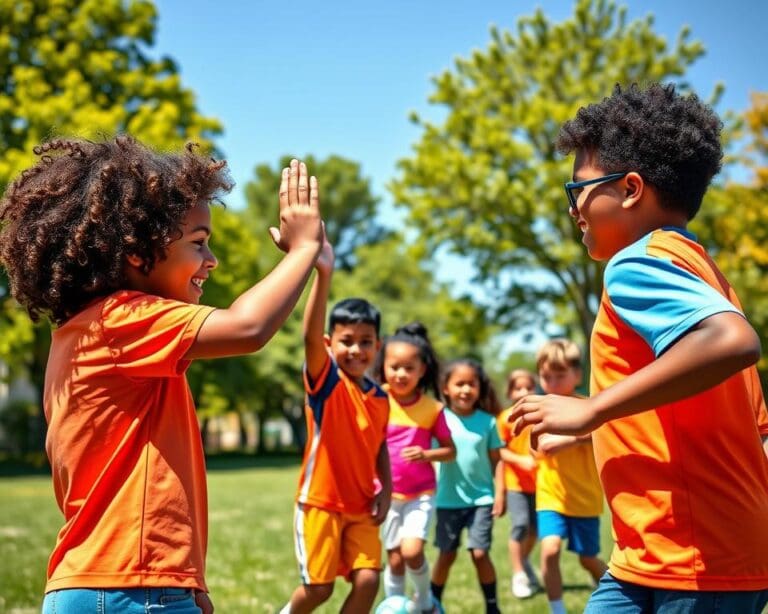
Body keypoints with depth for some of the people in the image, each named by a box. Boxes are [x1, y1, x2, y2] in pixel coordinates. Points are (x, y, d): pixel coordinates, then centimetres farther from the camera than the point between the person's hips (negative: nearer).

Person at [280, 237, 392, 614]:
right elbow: (310, 336, -32)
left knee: (368, 580, -7)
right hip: (320, 500, -4)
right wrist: (323, 274, -47)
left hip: (361, 506, 5)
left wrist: (385, 490, 0)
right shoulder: (325, 381, -14)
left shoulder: (381, 398, 3)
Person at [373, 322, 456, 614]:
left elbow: (450, 450, 2)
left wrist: (427, 455, -16)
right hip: (387, 494, 1)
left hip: (421, 493, -1)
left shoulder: (432, 408, -6)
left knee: (412, 551, -16)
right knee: (395, 559, 7)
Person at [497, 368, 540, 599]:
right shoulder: (506, 417, -6)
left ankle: (524, 560, 39)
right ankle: (518, 575, 4)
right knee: (520, 524, -11)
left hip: (538, 482, 4)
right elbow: (500, 451, -9)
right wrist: (521, 460, -21)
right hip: (515, 483, -4)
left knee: (535, 526, 12)